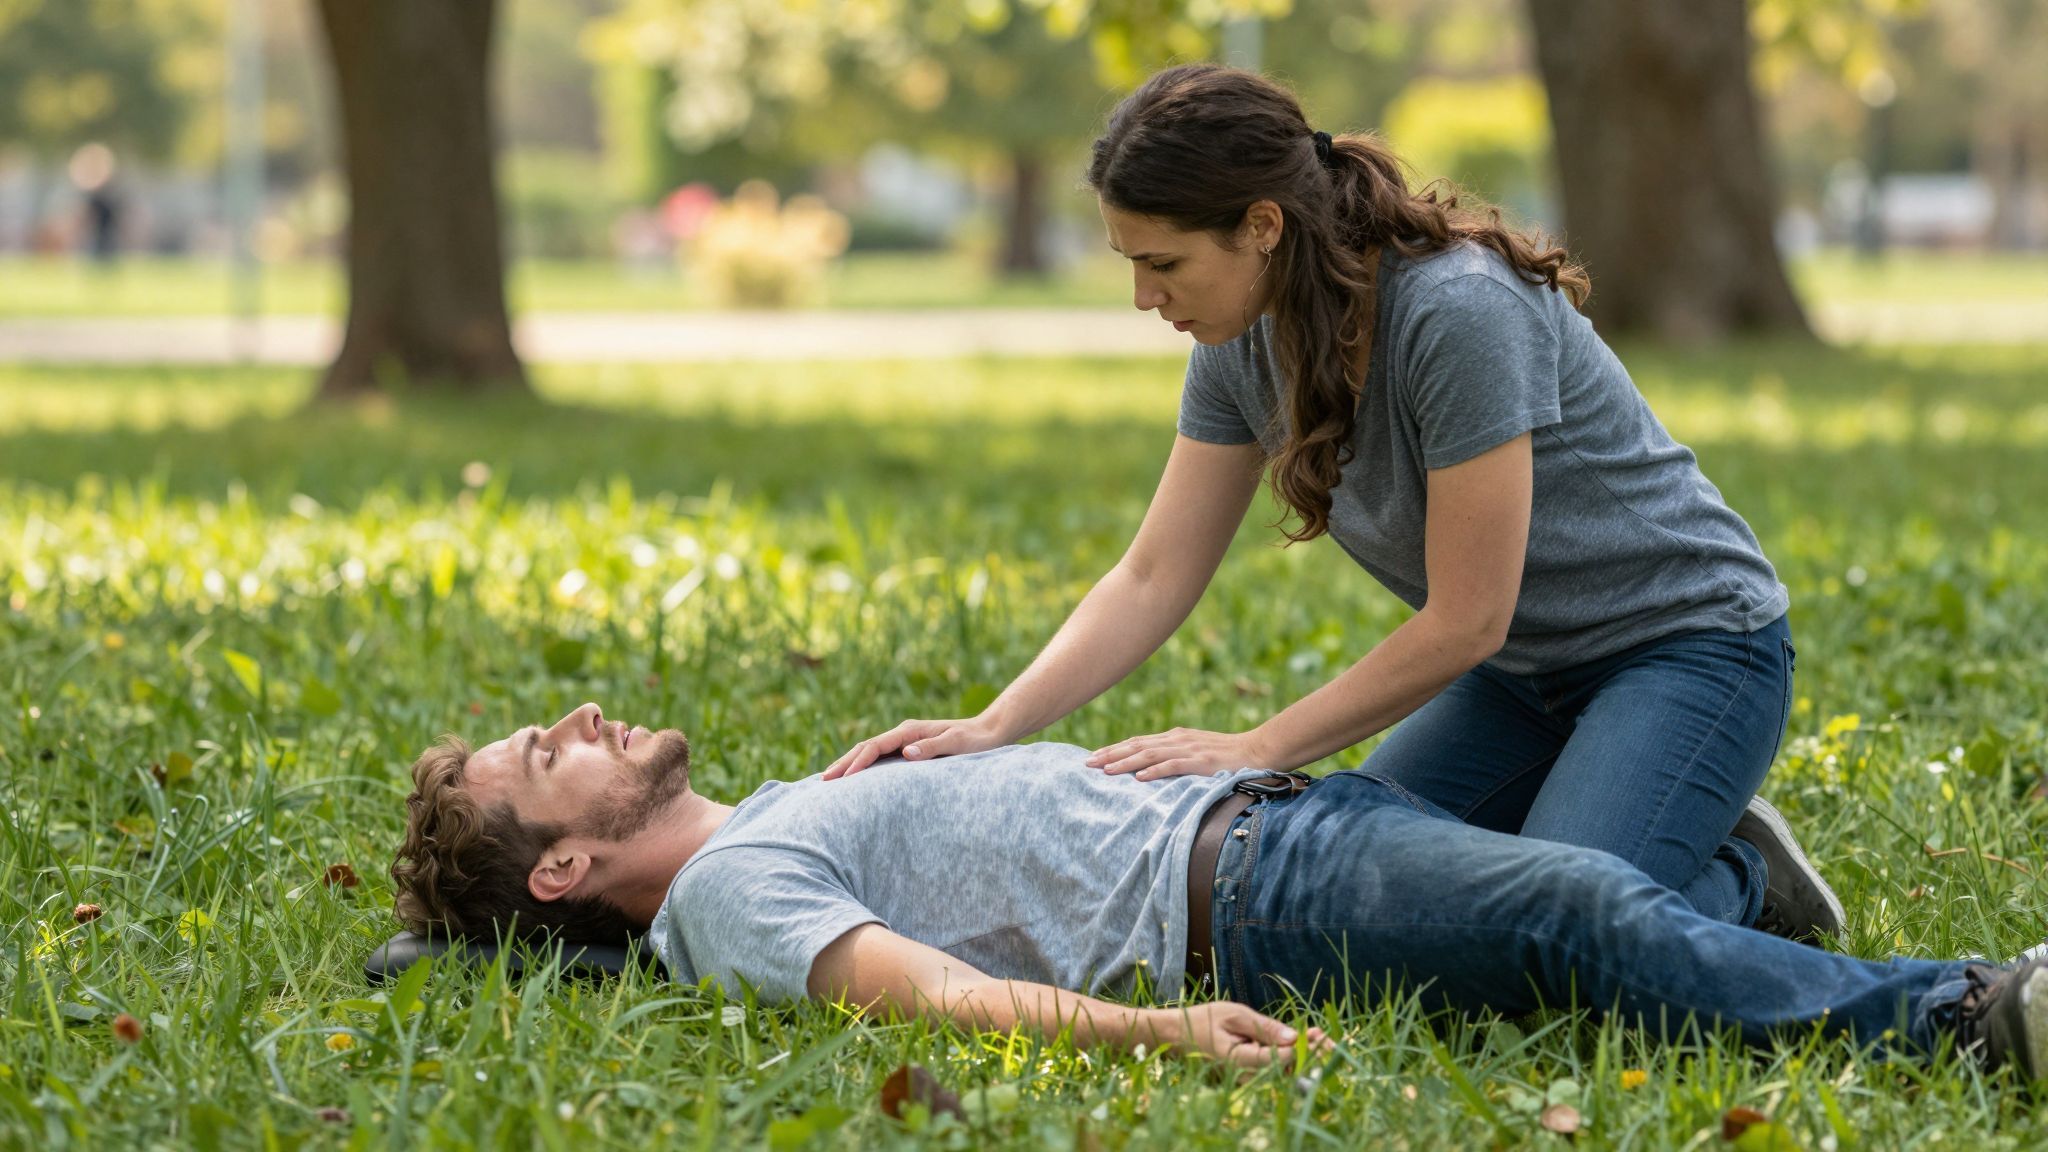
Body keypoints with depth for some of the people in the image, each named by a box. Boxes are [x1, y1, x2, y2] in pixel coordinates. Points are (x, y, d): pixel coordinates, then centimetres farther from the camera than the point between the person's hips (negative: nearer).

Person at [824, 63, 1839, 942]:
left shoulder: (1458, 314, -30)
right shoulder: (1245, 345, -6)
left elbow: (1464, 622, -26)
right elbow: (1153, 580, -2)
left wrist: (1256, 751, -20)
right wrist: (993, 728, -15)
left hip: (1690, 641, -8)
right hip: (1521, 673, 8)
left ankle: (1743, 888, 3)